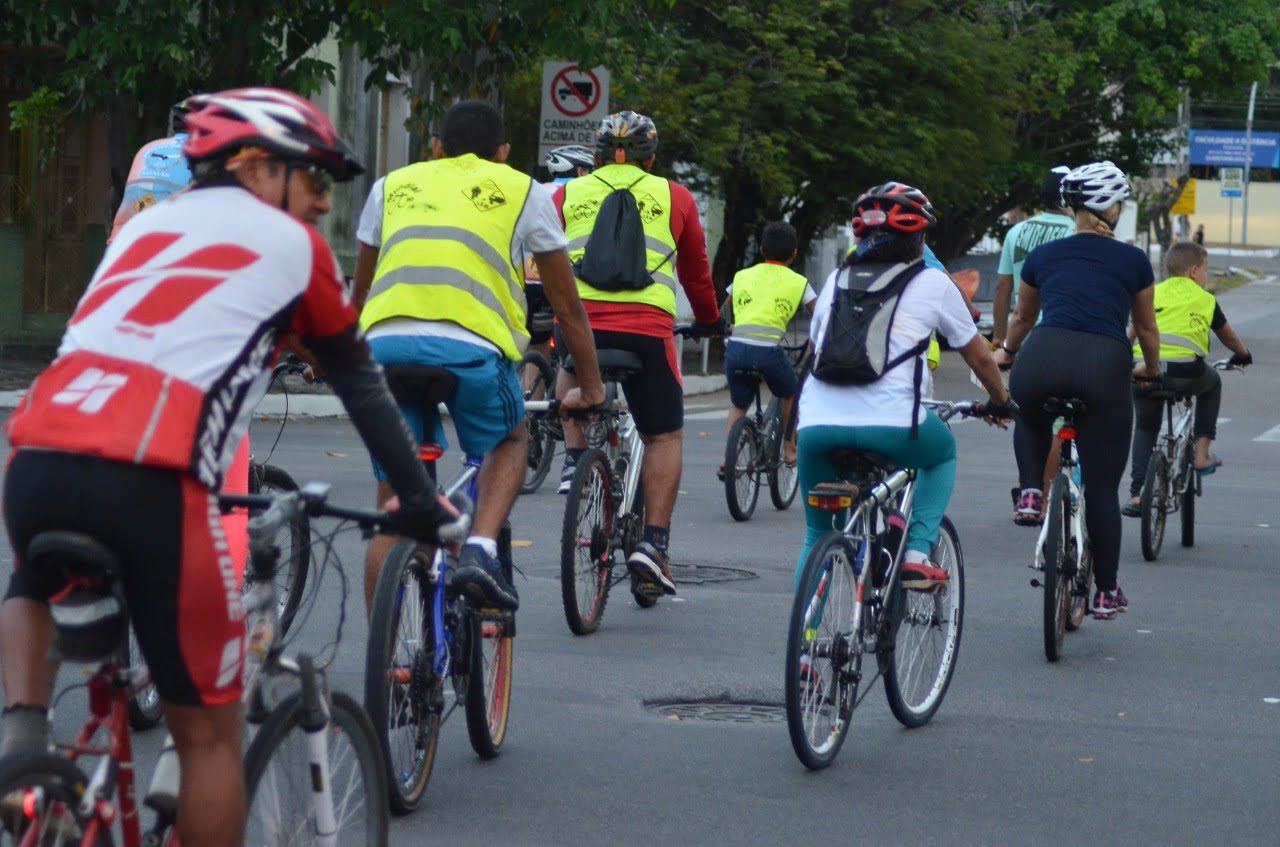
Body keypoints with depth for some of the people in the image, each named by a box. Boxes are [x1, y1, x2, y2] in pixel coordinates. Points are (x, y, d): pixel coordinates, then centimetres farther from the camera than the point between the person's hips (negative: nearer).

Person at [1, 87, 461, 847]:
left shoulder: (142, 226, 29)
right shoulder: (292, 244, 17)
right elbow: (361, 384, 22)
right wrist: (420, 500, 32)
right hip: (149, 484, -5)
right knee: (211, 733, 10)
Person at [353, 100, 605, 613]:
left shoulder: (394, 185, 29)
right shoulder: (522, 192, 22)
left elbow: (359, 293, 38)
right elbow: (567, 305, 27)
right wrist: (591, 388, 37)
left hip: (384, 341, 2)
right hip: (471, 344, -2)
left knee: (392, 511, 13)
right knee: (508, 441, 27)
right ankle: (481, 549, 3)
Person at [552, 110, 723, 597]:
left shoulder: (567, 195, 17)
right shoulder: (673, 197, 16)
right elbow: (696, 271, 26)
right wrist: (711, 321, 43)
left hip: (577, 324, 2)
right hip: (647, 329, -1)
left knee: (572, 375, 36)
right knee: (664, 436, 13)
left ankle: (575, 457, 15)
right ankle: (653, 542, 2)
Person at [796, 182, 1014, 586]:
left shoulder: (837, 279, 22)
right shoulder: (933, 284, 13)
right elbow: (978, 357, 22)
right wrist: (1000, 400, 41)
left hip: (817, 421, 3)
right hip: (889, 422, -3)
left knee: (817, 532, 20)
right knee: (943, 454, 30)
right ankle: (918, 553, 14)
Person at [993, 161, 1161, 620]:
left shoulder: (1042, 256, 20)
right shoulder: (1134, 261, 16)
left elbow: (1022, 318, 37)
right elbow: (1146, 328, 28)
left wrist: (1006, 352, 57)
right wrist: (1152, 368, 48)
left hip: (1043, 358, 1)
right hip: (1105, 363, -1)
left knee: (1030, 419, 37)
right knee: (1102, 489, 9)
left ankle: (1031, 492, 14)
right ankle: (1107, 592, 14)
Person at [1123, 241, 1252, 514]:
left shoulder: (1153, 294, 21)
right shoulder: (1205, 300, 18)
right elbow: (1228, 337, 33)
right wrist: (1243, 355, 53)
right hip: (1185, 373, -2)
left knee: (1146, 427, 24)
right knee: (1212, 381, 33)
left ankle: (1137, 492, 10)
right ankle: (1202, 452, 25)